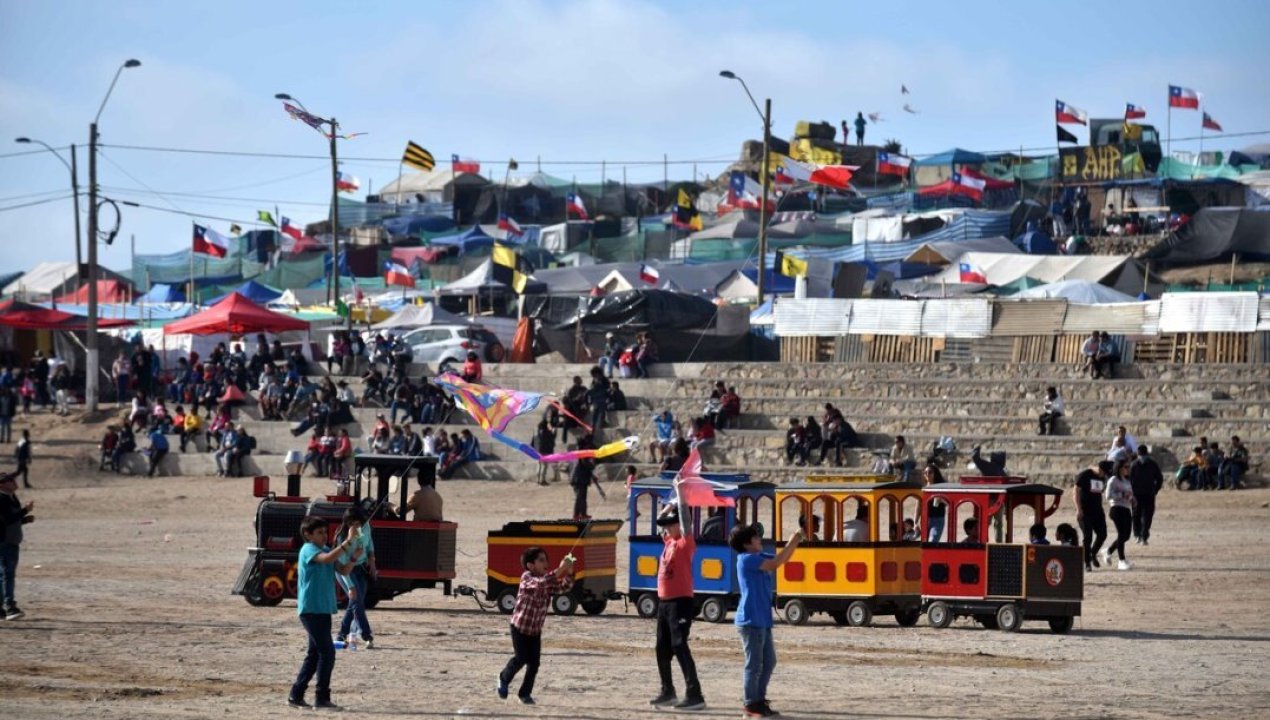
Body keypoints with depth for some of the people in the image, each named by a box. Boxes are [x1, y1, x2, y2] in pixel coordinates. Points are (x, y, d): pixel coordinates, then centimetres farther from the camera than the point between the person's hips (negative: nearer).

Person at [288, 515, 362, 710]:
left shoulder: (326, 549, 15)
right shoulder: (309, 550, -11)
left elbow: (343, 570, 9)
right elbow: (327, 558, -30)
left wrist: (354, 556, -8)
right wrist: (348, 542, -31)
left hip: (323, 610, 9)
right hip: (311, 609, -9)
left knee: (315, 654, 12)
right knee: (327, 652, -11)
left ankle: (296, 695, 17)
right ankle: (322, 699, -8)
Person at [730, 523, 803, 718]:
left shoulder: (759, 557, 13)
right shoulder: (747, 559, -14)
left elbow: (782, 559, 15)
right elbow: (775, 564, -22)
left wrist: (794, 543, 1)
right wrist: (791, 543, -16)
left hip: (762, 620, 10)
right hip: (751, 620, -10)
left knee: (769, 661, 15)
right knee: (754, 663, -5)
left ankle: (759, 699, 24)